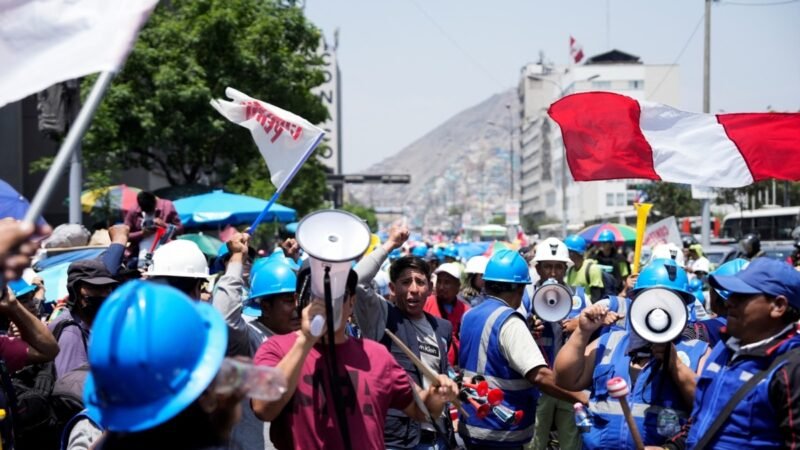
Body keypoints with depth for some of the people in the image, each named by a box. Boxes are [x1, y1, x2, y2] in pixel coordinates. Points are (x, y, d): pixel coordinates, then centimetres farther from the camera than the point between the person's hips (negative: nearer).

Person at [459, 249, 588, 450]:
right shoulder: (508, 322, -19)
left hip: (471, 426, 8)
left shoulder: (469, 316, 7)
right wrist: (579, 396, -21)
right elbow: (539, 375, -28)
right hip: (501, 433, -8)